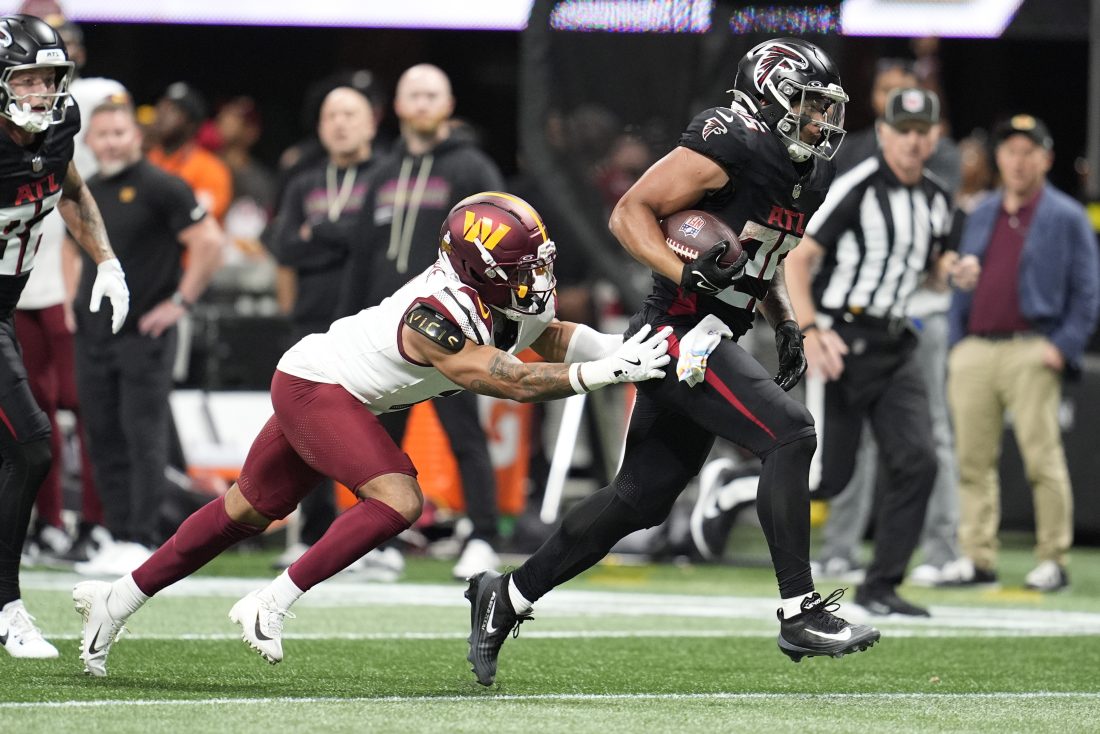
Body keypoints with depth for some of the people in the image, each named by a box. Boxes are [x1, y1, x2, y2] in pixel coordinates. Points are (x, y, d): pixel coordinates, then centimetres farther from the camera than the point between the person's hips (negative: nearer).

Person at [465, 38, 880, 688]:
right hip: (681, 333, -10)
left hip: (709, 342, 10)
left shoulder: (807, 176, 13)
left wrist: (787, 325, 12)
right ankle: (799, 614, -18)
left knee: (642, 498, 13)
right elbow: (630, 213, -14)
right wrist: (686, 273, -27)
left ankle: (507, 596, 25)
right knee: (790, 434, -20)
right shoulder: (732, 144, -15)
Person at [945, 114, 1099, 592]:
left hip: (1031, 351, -5)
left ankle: (1053, 561, -4)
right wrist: (955, 347, 11)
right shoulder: (981, 216, 20)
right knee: (972, 459, 2)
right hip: (974, 352, 5)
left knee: (1042, 458, -9)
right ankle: (977, 558, 6)